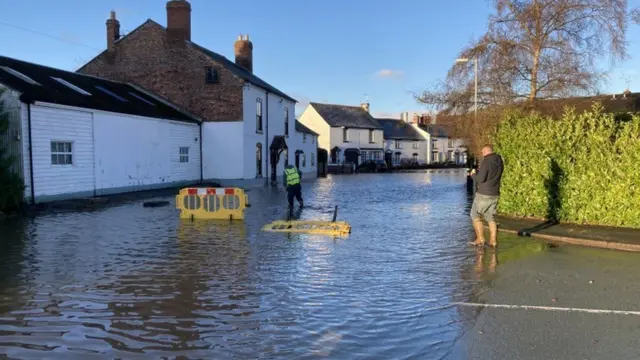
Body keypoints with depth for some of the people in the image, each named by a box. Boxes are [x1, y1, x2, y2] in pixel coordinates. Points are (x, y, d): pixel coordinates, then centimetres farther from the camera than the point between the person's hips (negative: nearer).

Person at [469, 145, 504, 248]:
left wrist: (473, 174, 1)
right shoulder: (499, 162, 9)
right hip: (495, 194, 7)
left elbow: (480, 179, -18)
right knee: (491, 218, 13)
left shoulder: (486, 162, -16)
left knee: (475, 216, 6)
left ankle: (480, 239, 3)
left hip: (483, 194, -7)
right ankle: (493, 241, 10)